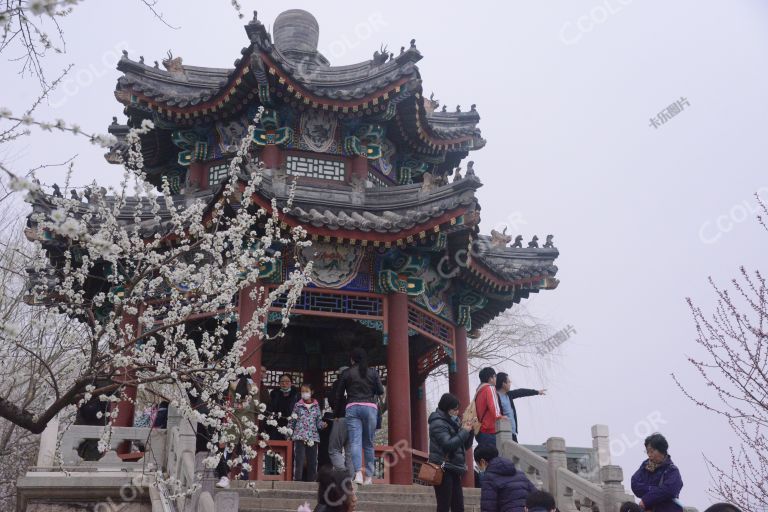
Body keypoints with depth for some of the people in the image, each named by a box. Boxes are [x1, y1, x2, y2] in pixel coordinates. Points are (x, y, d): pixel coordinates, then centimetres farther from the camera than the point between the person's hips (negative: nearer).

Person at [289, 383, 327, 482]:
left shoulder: (316, 406, 10)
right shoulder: (297, 405, 7)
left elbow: (319, 421, 9)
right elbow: (292, 421, 11)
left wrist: (323, 424, -11)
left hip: (313, 437, 2)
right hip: (300, 436, -2)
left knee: (312, 460, 4)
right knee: (299, 459, -9)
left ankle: (311, 479, 12)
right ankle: (297, 479, -4)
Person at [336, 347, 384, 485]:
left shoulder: (347, 373, 5)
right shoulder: (373, 372, 8)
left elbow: (339, 394, 9)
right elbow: (380, 391, 9)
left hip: (352, 408, -1)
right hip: (370, 408, 1)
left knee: (355, 442, -8)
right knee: (368, 443, 9)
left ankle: (358, 473, -25)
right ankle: (369, 476, 10)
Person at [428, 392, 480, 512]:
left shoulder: (453, 422, 16)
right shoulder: (438, 423, -10)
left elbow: (464, 446, 18)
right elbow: (448, 444, -22)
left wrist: (472, 431, 3)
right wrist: (464, 431, -12)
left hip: (453, 470, 8)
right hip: (443, 470, -8)